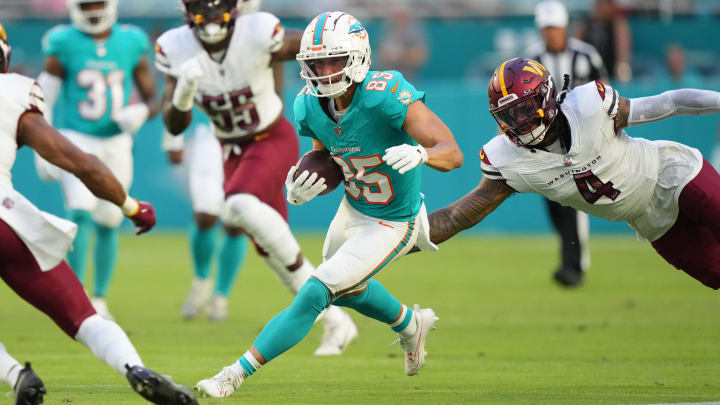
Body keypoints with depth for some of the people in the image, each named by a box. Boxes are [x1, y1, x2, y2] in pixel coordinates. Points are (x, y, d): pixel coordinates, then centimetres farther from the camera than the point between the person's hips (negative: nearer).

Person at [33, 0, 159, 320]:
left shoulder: (131, 44, 1)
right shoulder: (64, 45, -7)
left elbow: (152, 99, 9)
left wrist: (140, 113, -14)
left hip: (116, 145, 3)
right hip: (77, 141, -3)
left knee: (108, 223, 9)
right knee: (80, 213, -21)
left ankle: (99, 300, 23)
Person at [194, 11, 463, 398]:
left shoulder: (386, 95, -34)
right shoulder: (311, 106, -14)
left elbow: (453, 154, -36)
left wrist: (421, 153, -58)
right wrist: (301, 191, -18)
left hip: (390, 226, -8)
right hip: (352, 208, 8)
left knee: (313, 295, -14)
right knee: (347, 288, 32)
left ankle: (234, 375, -8)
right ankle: (411, 324, 59)